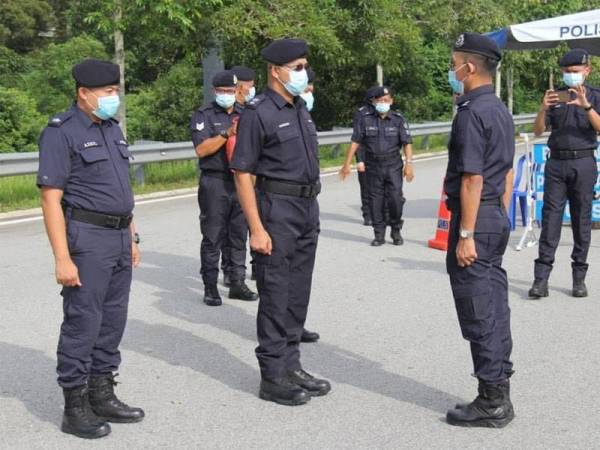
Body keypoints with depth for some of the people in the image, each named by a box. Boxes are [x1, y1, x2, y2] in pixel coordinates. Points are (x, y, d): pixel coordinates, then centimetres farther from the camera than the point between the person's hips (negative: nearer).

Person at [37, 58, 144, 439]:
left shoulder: (112, 129, 14)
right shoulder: (61, 132, -10)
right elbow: (51, 198, -15)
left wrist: (132, 237, 17)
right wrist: (63, 258, -19)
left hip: (119, 238, 8)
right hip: (86, 238, -8)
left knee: (113, 321, 12)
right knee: (83, 323, -2)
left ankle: (103, 396, 24)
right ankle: (75, 408, 9)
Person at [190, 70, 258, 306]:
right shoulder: (203, 115, -1)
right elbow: (201, 149, -13)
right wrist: (227, 134, -19)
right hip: (215, 183, -5)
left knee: (239, 235, 9)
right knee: (213, 237, 0)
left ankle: (238, 283, 18)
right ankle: (210, 287, 6)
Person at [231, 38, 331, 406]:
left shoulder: (301, 108, 13)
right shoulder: (258, 113, -12)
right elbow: (243, 173, -15)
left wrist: (312, 209, 16)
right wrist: (256, 228, -19)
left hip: (308, 206, 8)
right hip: (277, 209, -8)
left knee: (298, 293, 13)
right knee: (276, 296, -1)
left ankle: (291, 365, 24)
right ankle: (273, 377, 8)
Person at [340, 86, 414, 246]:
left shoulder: (398, 119, 0)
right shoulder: (365, 118, 0)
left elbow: (407, 143, -1)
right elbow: (355, 141, 1)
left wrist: (409, 163, -11)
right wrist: (347, 164, -2)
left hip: (393, 165, -1)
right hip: (373, 166, 1)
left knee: (395, 198, -8)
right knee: (375, 200, 4)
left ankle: (396, 231, 13)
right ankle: (379, 234, 14)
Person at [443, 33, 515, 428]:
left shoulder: (472, 113, -17)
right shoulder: (501, 111, 13)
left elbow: (473, 179, -21)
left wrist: (466, 235, -20)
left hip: (475, 219, -10)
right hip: (496, 217, 10)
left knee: (480, 313, -3)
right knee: (494, 307, 15)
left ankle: (491, 403, 4)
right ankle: (499, 393, 24)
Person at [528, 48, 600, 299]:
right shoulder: (556, 96, 11)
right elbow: (538, 131, 5)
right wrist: (543, 108, -13)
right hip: (556, 163, 1)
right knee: (550, 217, -4)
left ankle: (579, 278, 11)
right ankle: (541, 278, -6)